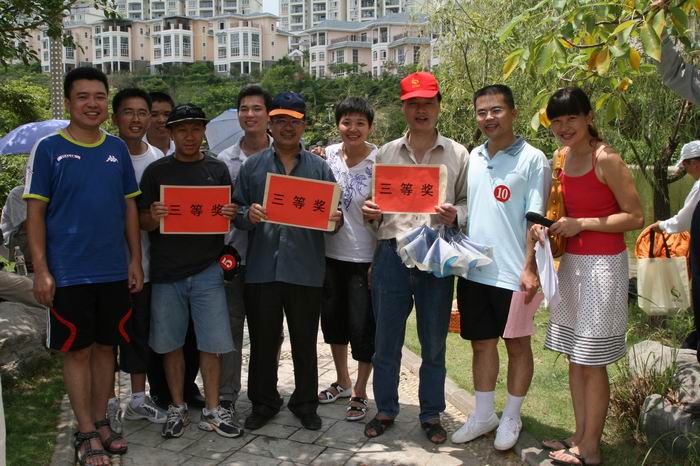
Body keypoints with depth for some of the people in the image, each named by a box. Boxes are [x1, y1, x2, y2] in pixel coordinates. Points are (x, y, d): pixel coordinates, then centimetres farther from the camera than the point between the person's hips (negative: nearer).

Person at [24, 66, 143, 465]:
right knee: (78, 350, 5)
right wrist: (41, 271, -10)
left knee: (105, 347, 12)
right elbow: (36, 213, -5)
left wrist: (135, 261, 5)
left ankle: (101, 422, 27)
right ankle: (86, 433, 18)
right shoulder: (49, 149, -4)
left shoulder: (117, 149, 6)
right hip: (68, 273, -3)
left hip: (114, 271, 4)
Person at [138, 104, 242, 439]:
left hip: (207, 270, 0)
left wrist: (231, 215, -11)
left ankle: (212, 410, 17)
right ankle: (178, 408, 25)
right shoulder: (156, 171, 4)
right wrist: (154, 217, -18)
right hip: (166, 272, 0)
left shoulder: (217, 169, 9)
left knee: (211, 343, 3)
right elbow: (141, 223, 5)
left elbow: (227, 217, 13)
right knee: (171, 343, 9)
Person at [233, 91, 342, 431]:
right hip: (262, 268, 0)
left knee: (305, 341, 10)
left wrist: (335, 219, -12)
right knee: (262, 340, 8)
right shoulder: (252, 166, 9)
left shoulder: (319, 167, 9)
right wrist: (248, 215, -14)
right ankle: (263, 403, 25)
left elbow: (333, 212, 10)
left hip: (305, 269, 0)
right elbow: (235, 210, 8)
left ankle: (305, 403, 26)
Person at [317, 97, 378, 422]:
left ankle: (359, 393, 22)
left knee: (363, 327, 3)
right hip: (330, 254, 5)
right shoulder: (327, 155, 1)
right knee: (333, 319, 18)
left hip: (364, 257, -5)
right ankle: (342, 381, 38)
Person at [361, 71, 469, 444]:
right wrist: (370, 212, -7)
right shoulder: (386, 153, 9)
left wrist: (456, 215, -14)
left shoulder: (457, 154, 5)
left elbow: (470, 202, 7)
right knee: (386, 339, 9)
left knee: (433, 343, 9)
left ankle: (431, 415, 25)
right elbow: (375, 202, 14)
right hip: (391, 254, 1)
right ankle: (385, 409, 26)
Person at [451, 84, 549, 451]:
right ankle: (483, 415, 29)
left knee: (517, 345, 9)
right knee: (482, 343, 14)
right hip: (473, 271, 5)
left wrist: (529, 267, -16)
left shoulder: (532, 159, -6)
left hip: (512, 273, -5)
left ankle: (511, 419, 25)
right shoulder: (472, 157, 11)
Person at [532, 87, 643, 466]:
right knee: (575, 356, 14)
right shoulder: (562, 160, 8)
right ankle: (579, 436, 27)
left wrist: (582, 224, -19)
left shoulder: (605, 159, -13)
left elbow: (636, 217, -14)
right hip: (571, 262, 8)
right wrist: (545, 227, 0)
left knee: (592, 360, 1)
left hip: (603, 264, -7)